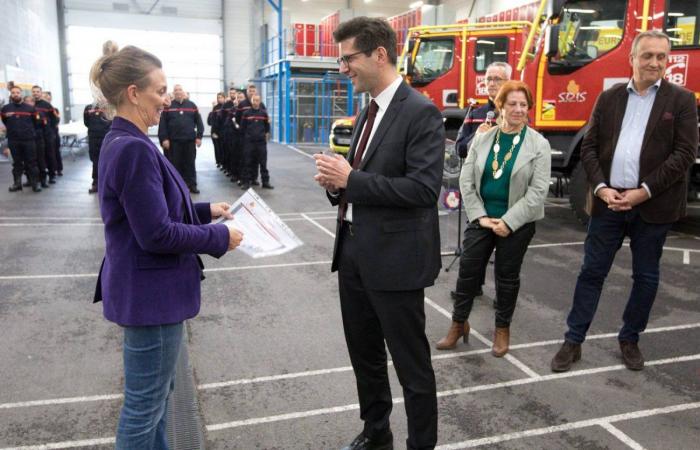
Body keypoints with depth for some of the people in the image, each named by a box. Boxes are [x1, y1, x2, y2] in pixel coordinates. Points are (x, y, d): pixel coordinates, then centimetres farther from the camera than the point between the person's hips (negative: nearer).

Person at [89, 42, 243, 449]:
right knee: (146, 402, 8)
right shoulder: (134, 148, -23)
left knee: (156, 393, 25)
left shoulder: (123, 141, 8)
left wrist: (206, 210, 10)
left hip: (146, 288, 10)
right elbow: (157, 234, -25)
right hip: (150, 292, -10)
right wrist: (220, 237, -14)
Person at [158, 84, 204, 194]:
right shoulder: (168, 106, 2)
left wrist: (199, 136, -2)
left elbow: (199, 122, 6)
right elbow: (163, 123, -3)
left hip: (190, 140, 1)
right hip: (174, 141, -1)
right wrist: (164, 138, -11)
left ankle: (192, 185, 12)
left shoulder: (192, 105, 7)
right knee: (175, 164, 6)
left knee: (190, 164, 7)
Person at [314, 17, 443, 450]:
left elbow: (424, 189, -23)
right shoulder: (368, 111, 13)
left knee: (411, 364, 6)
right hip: (354, 250, 9)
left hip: (394, 257, -9)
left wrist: (350, 179, -21)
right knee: (364, 353, 21)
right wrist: (338, 181, -2)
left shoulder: (421, 112, -14)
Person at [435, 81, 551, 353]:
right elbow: (466, 180, 0)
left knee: (507, 276, 10)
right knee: (468, 270, 5)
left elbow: (538, 190, -11)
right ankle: (459, 323, 23)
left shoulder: (539, 144, -5)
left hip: (517, 223, -2)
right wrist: (480, 216, -8)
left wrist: (508, 222, -15)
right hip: (481, 218, 2)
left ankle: (502, 329, 29)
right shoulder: (482, 139, 2)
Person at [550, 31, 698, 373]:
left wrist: (643, 192, -14)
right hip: (609, 202, 1)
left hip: (653, 206, -1)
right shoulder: (609, 98, 8)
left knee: (646, 277, 10)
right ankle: (573, 341, 14)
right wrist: (601, 188, -10)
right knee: (592, 272, 5)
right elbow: (589, 148, 5)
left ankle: (629, 339, 29)